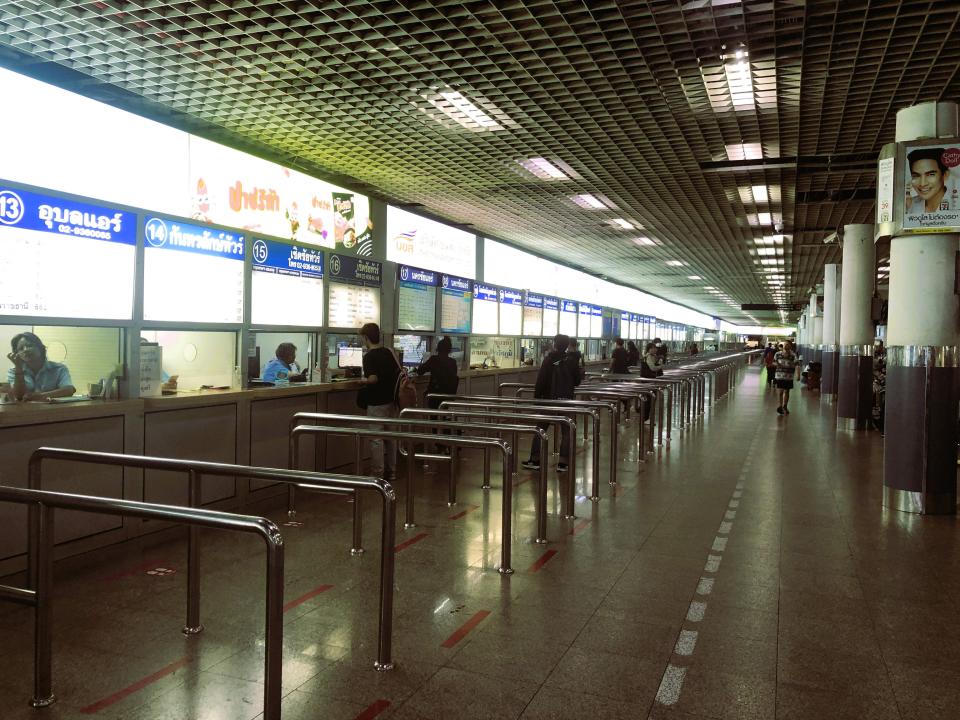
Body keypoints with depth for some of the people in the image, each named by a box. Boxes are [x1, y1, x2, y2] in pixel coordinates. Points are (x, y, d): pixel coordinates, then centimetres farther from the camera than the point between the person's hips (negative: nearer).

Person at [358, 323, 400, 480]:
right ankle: (391, 471, 21)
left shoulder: (369, 356, -14)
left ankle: (378, 474, 4)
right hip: (391, 399, 7)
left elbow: (373, 379, -23)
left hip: (377, 402, -7)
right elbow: (399, 372, 11)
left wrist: (363, 381, -5)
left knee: (376, 438, 0)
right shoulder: (388, 352, 7)